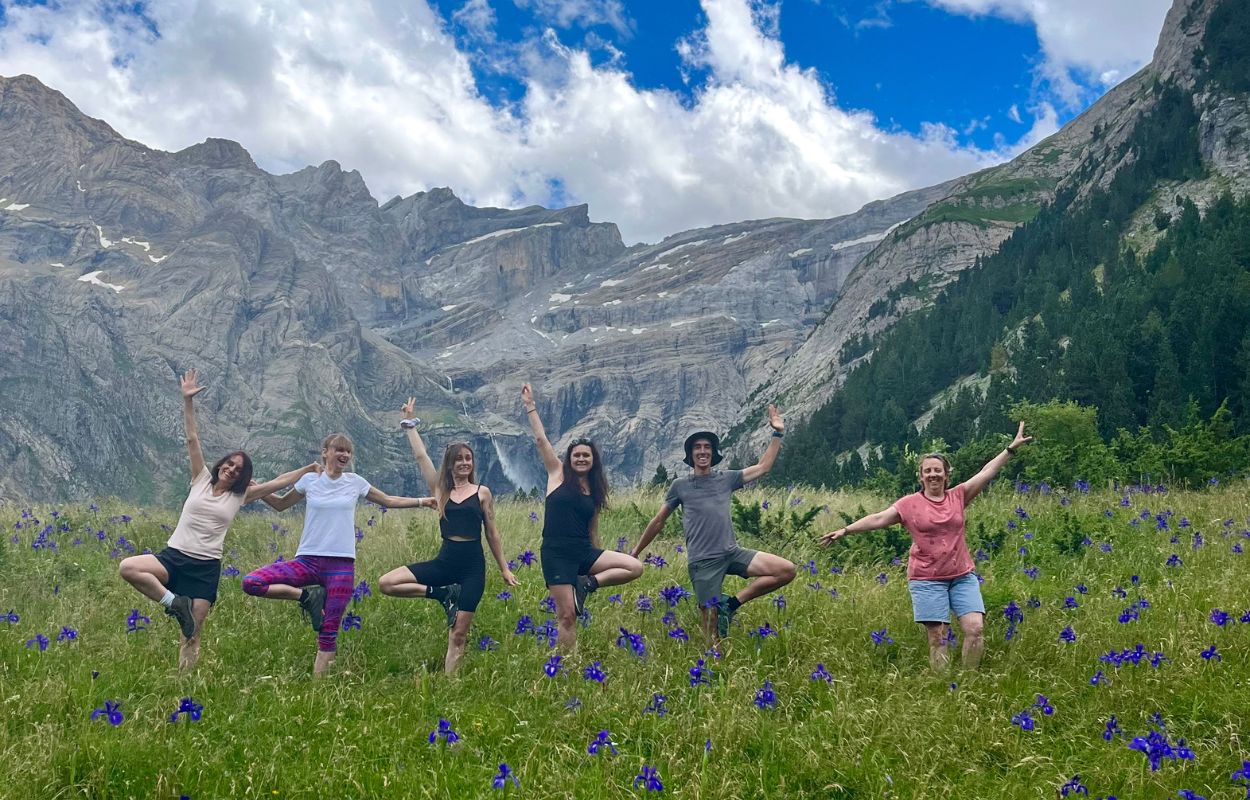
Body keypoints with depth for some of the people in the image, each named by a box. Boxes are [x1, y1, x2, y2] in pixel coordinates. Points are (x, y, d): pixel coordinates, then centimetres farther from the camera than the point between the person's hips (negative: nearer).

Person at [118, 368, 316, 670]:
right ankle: (174, 603, -14)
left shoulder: (240, 496, 9)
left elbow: (278, 482, 11)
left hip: (205, 568, 0)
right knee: (127, 567, -27)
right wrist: (188, 400, -3)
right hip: (174, 556, 1)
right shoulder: (201, 480, 7)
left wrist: (310, 469, 9)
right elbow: (192, 439, 2)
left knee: (192, 636, -4)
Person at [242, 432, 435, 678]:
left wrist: (421, 501, 11)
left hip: (342, 564, 0)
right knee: (251, 582, -18)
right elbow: (281, 504, 19)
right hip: (308, 560, 1)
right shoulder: (310, 480, 5)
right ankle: (307, 595, -3)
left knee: (329, 629, -2)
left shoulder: (355, 482, 6)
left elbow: (389, 501, 18)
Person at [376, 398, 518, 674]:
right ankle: (444, 594, -2)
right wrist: (409, 423, 6)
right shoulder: (441, 490, 7)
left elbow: (492, 533, 7)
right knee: (386, 583, -13)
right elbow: (420, 456, 4)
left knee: (459, 634, -2)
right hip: (444, 561, 2)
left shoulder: (482, 493, 3)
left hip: (473, 565, -2)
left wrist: (504, 569, 8)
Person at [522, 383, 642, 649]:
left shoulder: (594, 493, 13)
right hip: (556, 554, -4)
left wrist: (598, 564, 21)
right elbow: (540, 438, -1)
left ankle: (587, 584, 0)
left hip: (584, 552, 4)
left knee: (635, 567, -12)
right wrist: (530, 405, 0)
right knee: (567, 615, -8)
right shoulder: (558, 475, 4)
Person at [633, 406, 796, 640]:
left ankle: (732, 603, -3)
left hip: (732, 553, 4)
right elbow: (658, 522, 13)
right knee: (713, 633, -7)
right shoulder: (680, 486, 6)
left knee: (787, 570, -12)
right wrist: (636, 552, 17)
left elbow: (763, 467, 15)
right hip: (703, 562, -3)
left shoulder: (726, 479, 11)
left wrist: (778, 433, 12)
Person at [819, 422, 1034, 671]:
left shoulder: (958, 496, 6)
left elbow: (987, 472, 4)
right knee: (937, 638, -2)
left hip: (962, 576, 2)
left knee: (976, 628, -8)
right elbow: (878, 519, -5)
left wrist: (1011, 447, 1)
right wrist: (845, 530, -13)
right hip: (927, 580, -2)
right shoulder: (910, 504, 0)